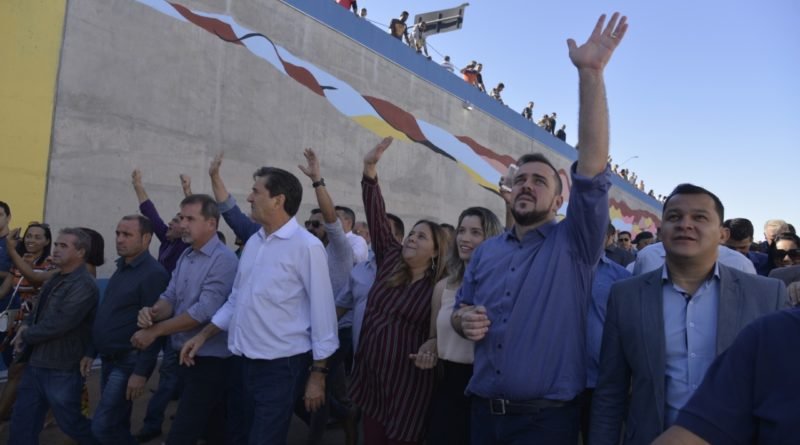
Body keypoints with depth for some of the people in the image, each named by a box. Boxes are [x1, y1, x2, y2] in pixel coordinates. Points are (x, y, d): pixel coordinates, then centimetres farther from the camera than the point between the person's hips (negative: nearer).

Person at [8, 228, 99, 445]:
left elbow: (57, 324, -27)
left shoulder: (84, 285, -22)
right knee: (22, 422, 17)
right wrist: (25, 325, -3)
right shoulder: (57, 278, 10)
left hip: (62, 369, -9)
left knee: (70, 423, 8)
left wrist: (26, 335, -10)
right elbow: (39, 309, 19)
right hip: (36, 363, 9)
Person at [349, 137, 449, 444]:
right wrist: (370, 170, -9)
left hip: (407, 386, -4)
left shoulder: (440, 286, -7)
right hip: (371, 379, 5)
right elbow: (377, 219, -3)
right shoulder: (390, 262, 4)